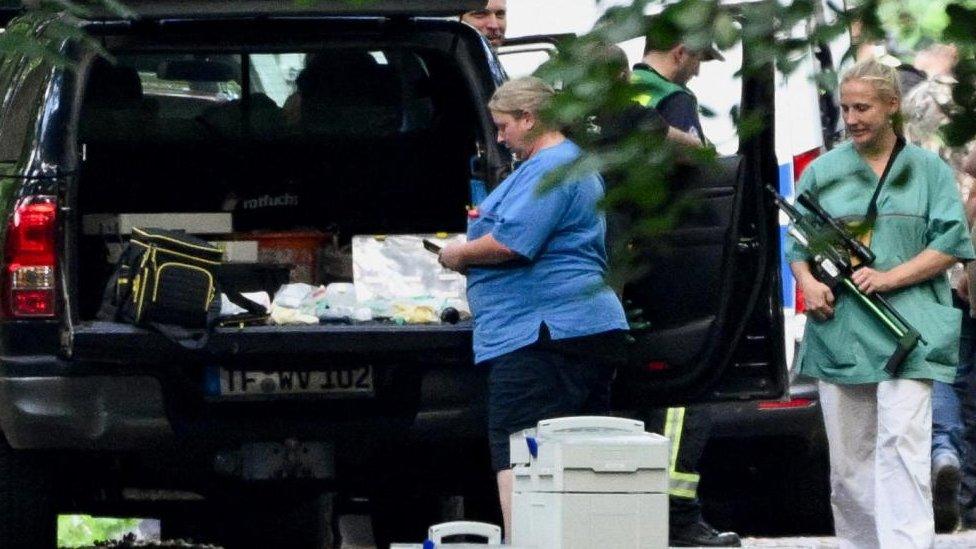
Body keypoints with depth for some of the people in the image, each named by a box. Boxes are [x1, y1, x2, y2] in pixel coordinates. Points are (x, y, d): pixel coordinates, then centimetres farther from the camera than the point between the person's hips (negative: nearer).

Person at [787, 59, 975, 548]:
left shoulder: (928, 171, 5)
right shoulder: (823, 172, 13)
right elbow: (796, 245, 17)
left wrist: (890, 277, -13)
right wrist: (808, 282, -4)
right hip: (838, 331, 4)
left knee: (901, 444, -16)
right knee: (847, 455, 6)